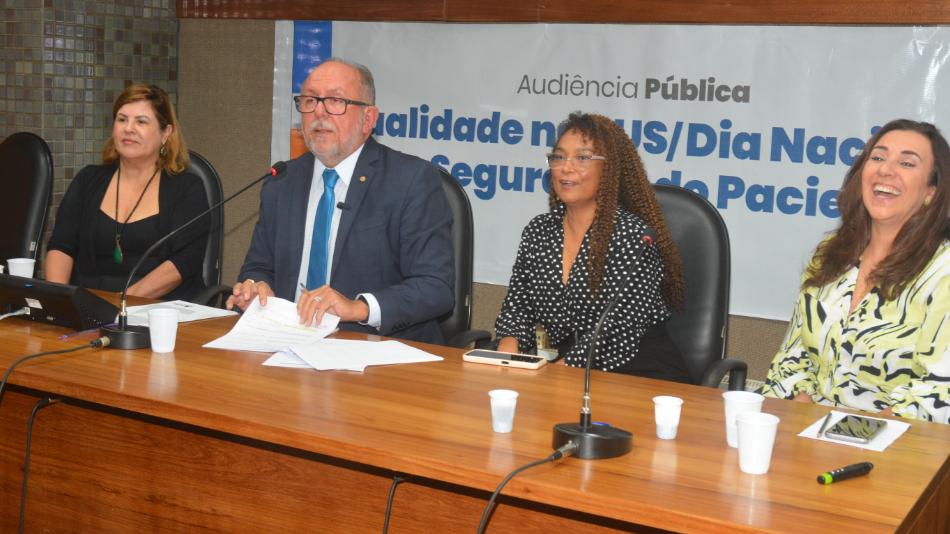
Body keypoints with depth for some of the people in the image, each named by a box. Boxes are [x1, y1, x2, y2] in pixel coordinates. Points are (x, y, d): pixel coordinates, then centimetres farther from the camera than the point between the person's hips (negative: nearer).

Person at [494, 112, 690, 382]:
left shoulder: (634, 235, -8)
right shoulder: (538, 230, 12)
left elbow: (618, 332, -16)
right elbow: (517, 306, 12)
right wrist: (508, 350, -9)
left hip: (639, 375, -5)